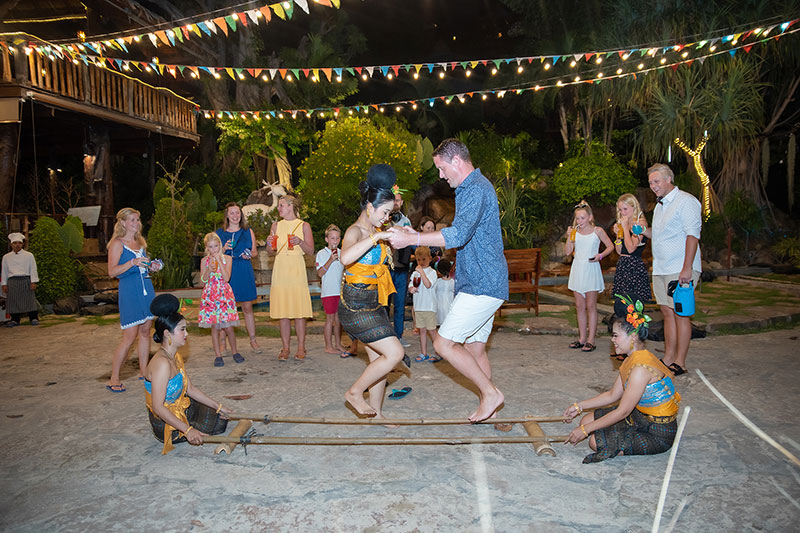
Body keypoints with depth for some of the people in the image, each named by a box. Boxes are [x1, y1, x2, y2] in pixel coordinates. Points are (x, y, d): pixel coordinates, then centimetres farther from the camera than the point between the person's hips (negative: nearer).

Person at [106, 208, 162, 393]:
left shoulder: (140, 242, 17)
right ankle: (114, 379, 2)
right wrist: (133, 262, -25)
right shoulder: (117, 244, -5)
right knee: (129, 337, -8)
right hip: (129, 290, -7)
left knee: (145, 332, 10)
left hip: (146, 288, 7)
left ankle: (143, 372, 21)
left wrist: (152, 266, 7)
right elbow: (112, 271, -13)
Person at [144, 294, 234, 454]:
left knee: (220, 416, 20)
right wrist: (187, 430, -31)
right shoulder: (162, 363, -29)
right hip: (166, 426, -9)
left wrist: (218, 406, 8)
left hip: (180, 410, 9)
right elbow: (158, 407, -31)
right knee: (219, 424, 0)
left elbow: (190, 389, 9)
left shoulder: (175, 357, 2)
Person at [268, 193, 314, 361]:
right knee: (282, 310, 1)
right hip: (280, 270, 3)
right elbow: (271, 251, 17)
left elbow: (310, 251, 3)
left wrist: (300, 242, -14)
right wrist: (271, 246, -5)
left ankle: (301, 348, 5)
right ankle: (285, 348, 9)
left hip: (297, 270, -3)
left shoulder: (304, 226, 5)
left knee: (299, 310, -5)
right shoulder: (276, 225, 14)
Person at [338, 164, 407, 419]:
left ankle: (376, 415, 23)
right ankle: (355, 392, 6)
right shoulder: (355, 231, -16)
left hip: (373, 305, 9)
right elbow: (346, 257, -39)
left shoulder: (375, 231, 10)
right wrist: (376, 237, -36)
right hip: (356, 307, -9)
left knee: (380, 358, 10)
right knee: (395, 353, -12)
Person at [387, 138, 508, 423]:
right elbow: (463, 235, 26)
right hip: (485, 283, 11)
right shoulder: (471, 188, 20)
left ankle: (491, 392, 2)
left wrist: (412, 239, -25)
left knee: (444, 344, -10)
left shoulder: (476, 189, -15)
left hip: (481, 285, -11)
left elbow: (458, 235, -28)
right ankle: (489, 408, 24)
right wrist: (416, 235, 19)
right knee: (475, 348, 14)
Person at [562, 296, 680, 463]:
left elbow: (622, 412, -25)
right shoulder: (633, 360, 3)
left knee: (596, 441, -16)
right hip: (640, 417, 10)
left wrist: (585, 430, -18)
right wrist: (578, 407, 10)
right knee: (587, 420, 7)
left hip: (659, 434, -10)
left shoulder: (641, 367, -29)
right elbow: (613, 395, 12)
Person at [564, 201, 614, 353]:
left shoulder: (597, 231, -2)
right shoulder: (575, 232, 5)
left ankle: (591, 340, 3)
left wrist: (600, 255, -12)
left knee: (591, 306, -1)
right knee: (580, 306, 8)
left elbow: (610, 246, 5)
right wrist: (570, 237, -11)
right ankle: (582, 338, 17)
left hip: (591, 270, -4)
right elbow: (568, 251, 2)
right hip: (578, 270, 4)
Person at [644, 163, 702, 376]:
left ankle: (680, 363, 1)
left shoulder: (686, 201, -8)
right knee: (668, 312, 9)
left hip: (680, 269, -8)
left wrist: (687, 268, -21)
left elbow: (692, 235, -15)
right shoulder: (660, 206, 20)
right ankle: (668, 359, 14)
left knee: (680, 314, -4)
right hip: (660, 269, 8)